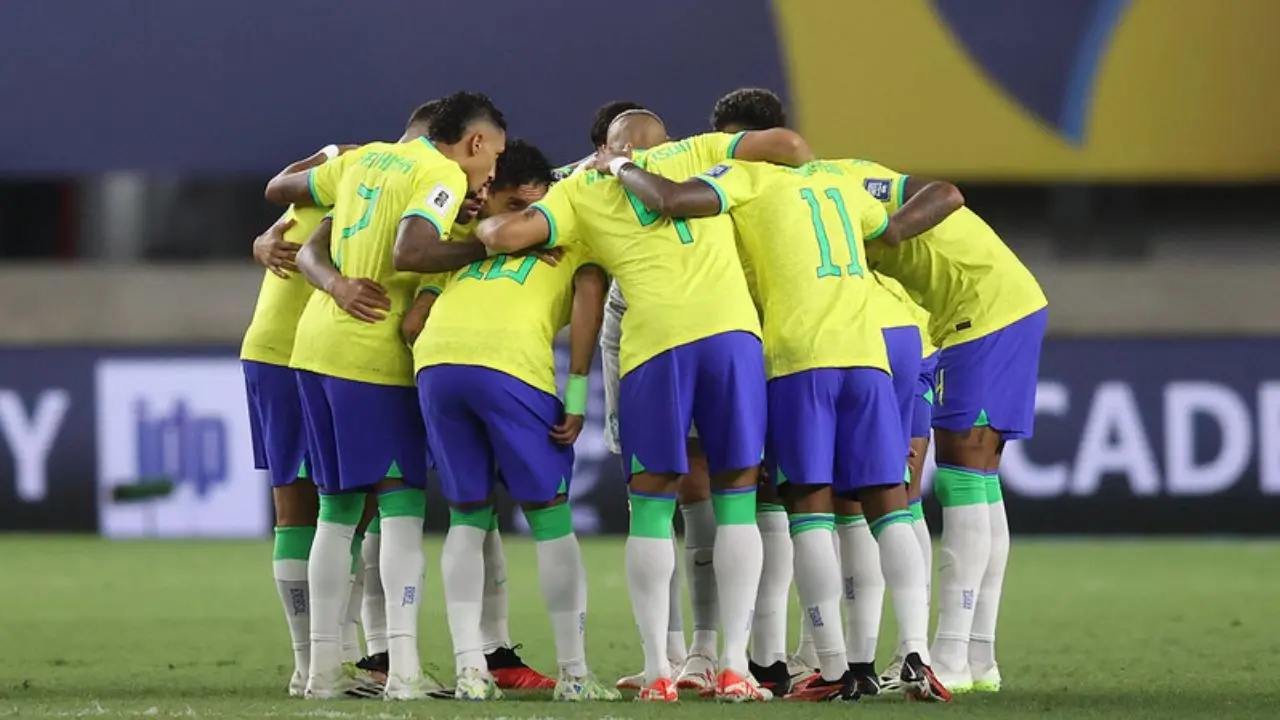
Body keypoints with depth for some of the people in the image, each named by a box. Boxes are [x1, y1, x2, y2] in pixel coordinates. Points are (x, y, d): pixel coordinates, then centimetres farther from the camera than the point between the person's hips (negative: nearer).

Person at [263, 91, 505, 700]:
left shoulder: (365, 158, 15)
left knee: (337, 508, 13)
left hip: (315, 346, 8)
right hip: (372, 356, -8)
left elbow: (278, 189, 26)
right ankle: (403, 667, -17)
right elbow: (409, 250, -25)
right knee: (402, 504, -6)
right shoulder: (442, 176, -8)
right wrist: (485, 250, -15)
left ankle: (322, 665, 12)